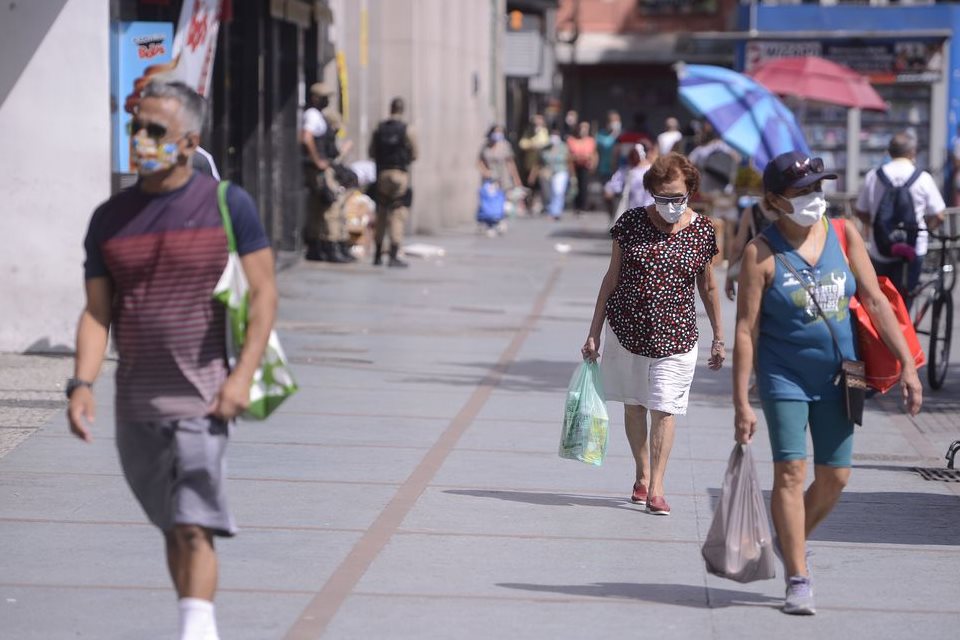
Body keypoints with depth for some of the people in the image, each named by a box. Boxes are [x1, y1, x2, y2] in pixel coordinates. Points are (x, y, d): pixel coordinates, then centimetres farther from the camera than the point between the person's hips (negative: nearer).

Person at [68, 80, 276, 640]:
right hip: (136, 401, 4)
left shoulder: (228, 204, -3)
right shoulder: (110, 218, 7)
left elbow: (265, 292, -3)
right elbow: (97, 312, 7)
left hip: (203, 396, -4)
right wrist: (83, 383, -7)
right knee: (174, 529, 13)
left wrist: (243, 375, -13)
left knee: (194, 526, -13)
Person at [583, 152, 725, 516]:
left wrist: (718, 338, 12)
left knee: (664, 409, -7)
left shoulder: (702, 231, -2)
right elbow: (612, 278, 4)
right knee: (634, 404, 11)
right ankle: (642, 475, 28)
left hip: (675, 336, -1)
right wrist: (594, 332, 4)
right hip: (626, 330, 1)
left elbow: (708, 287, 9)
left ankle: (656, 487, -4)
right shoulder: (631, 223, -3)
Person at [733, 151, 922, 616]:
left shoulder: (844, 235, 0)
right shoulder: (762, 254, -10)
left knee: (835, 475, 7)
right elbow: (746, 330, -10)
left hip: (837, 376, 4)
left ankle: (790, 542, 33)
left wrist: (907, 364, -3)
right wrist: (741, 403, -13)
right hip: (784, 376, -4)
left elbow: (875, 301, 2)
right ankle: (799, 579, -2)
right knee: (791, 471, -10)